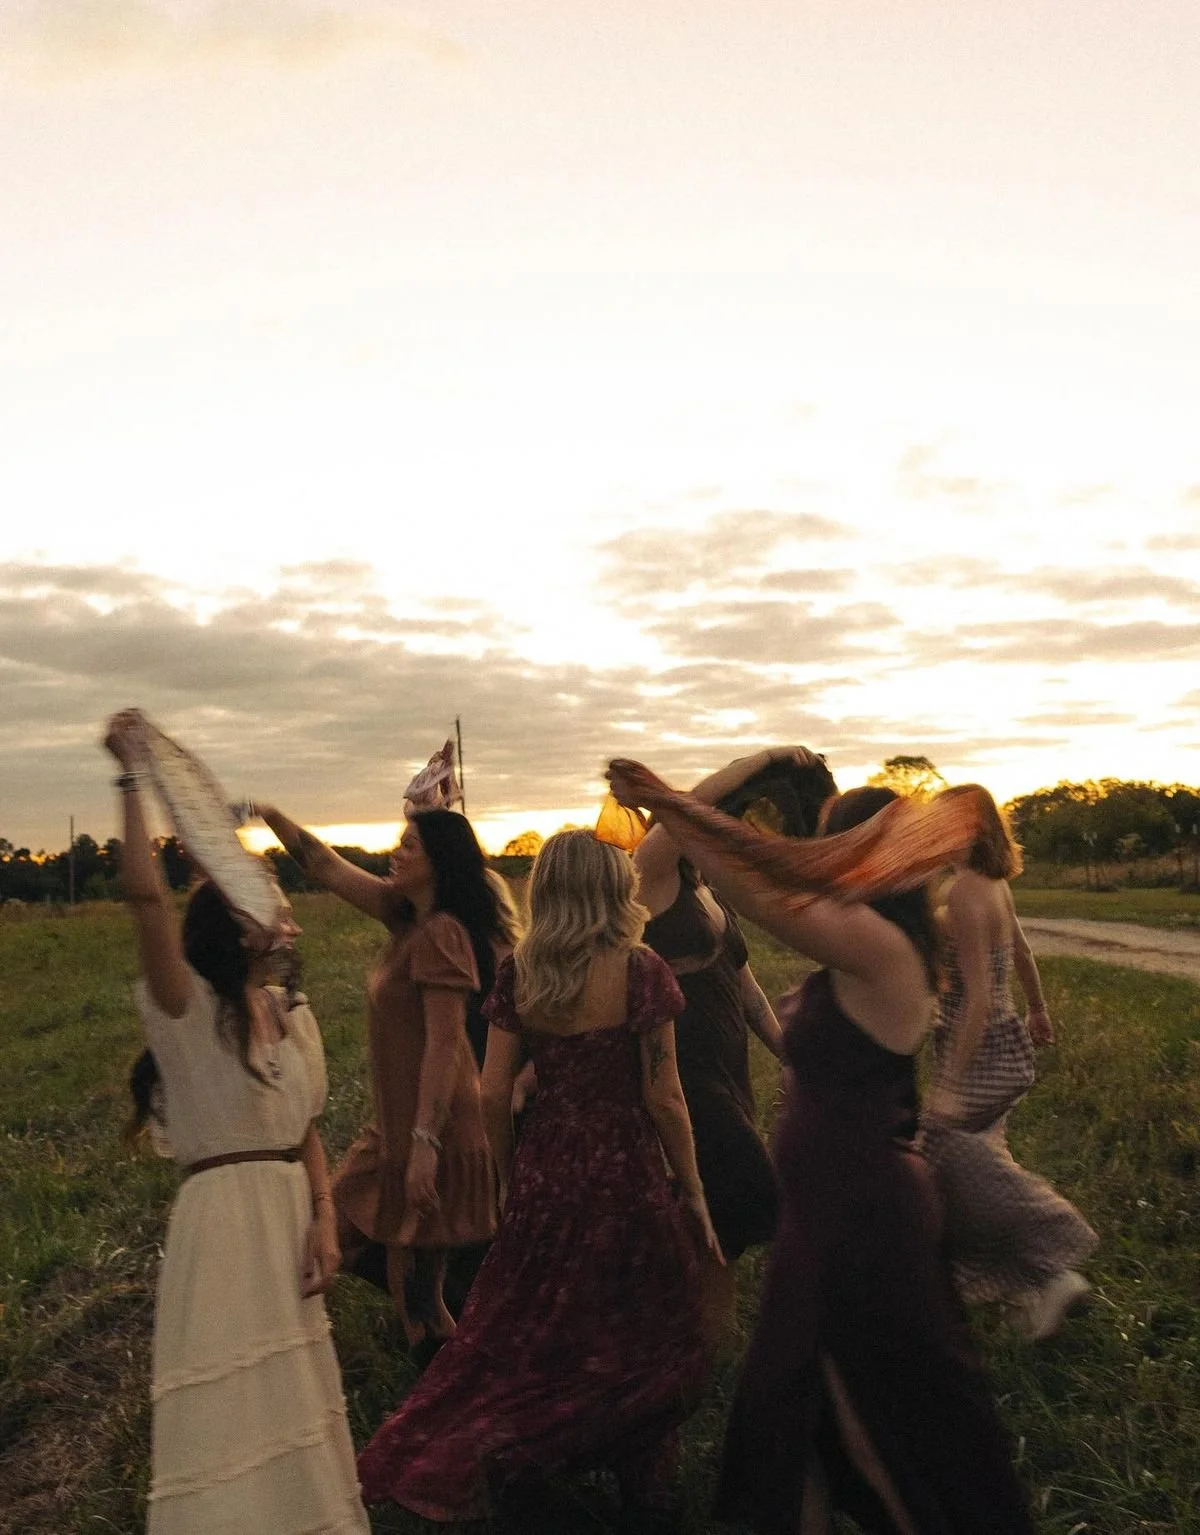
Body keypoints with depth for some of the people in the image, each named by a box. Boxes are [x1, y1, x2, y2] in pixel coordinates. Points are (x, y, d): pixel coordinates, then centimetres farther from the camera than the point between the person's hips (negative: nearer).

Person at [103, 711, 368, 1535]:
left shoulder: (292, 1013, 7)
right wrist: (134, 779, -28)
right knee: (233, 1401, 4)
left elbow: (307, 1129, 9)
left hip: (293, 1211, 7)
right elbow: (145, 896, -29)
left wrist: (323, 1219, -5)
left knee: (293, 1388, 21)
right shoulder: (187, 1010, -13)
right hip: (226, 1214, -6)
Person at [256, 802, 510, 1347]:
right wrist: (269, 815, 9)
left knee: (417, 1277, 4)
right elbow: (327, 867, 13)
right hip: (400, 1121, 10)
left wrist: (425, 1141, -27)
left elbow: (444, 1043, -25)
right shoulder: (405, 915, 5)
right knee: (351, 1235, 20)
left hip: (431, 1127, -10)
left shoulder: (439, 935, -21)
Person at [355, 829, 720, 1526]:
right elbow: (663, 1096, -13)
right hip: (625, 1174, -4)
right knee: (639, 1339, 16)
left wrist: (511, 1179, 14)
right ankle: (646, 1493, 31)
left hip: (544, 1173, 4)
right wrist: (694, 1192, -2)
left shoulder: (518, 973, -3)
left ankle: (451, 1462, 29)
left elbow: (494, 1093, 0)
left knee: (524, 1330, 23)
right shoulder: (640, 971, -14)